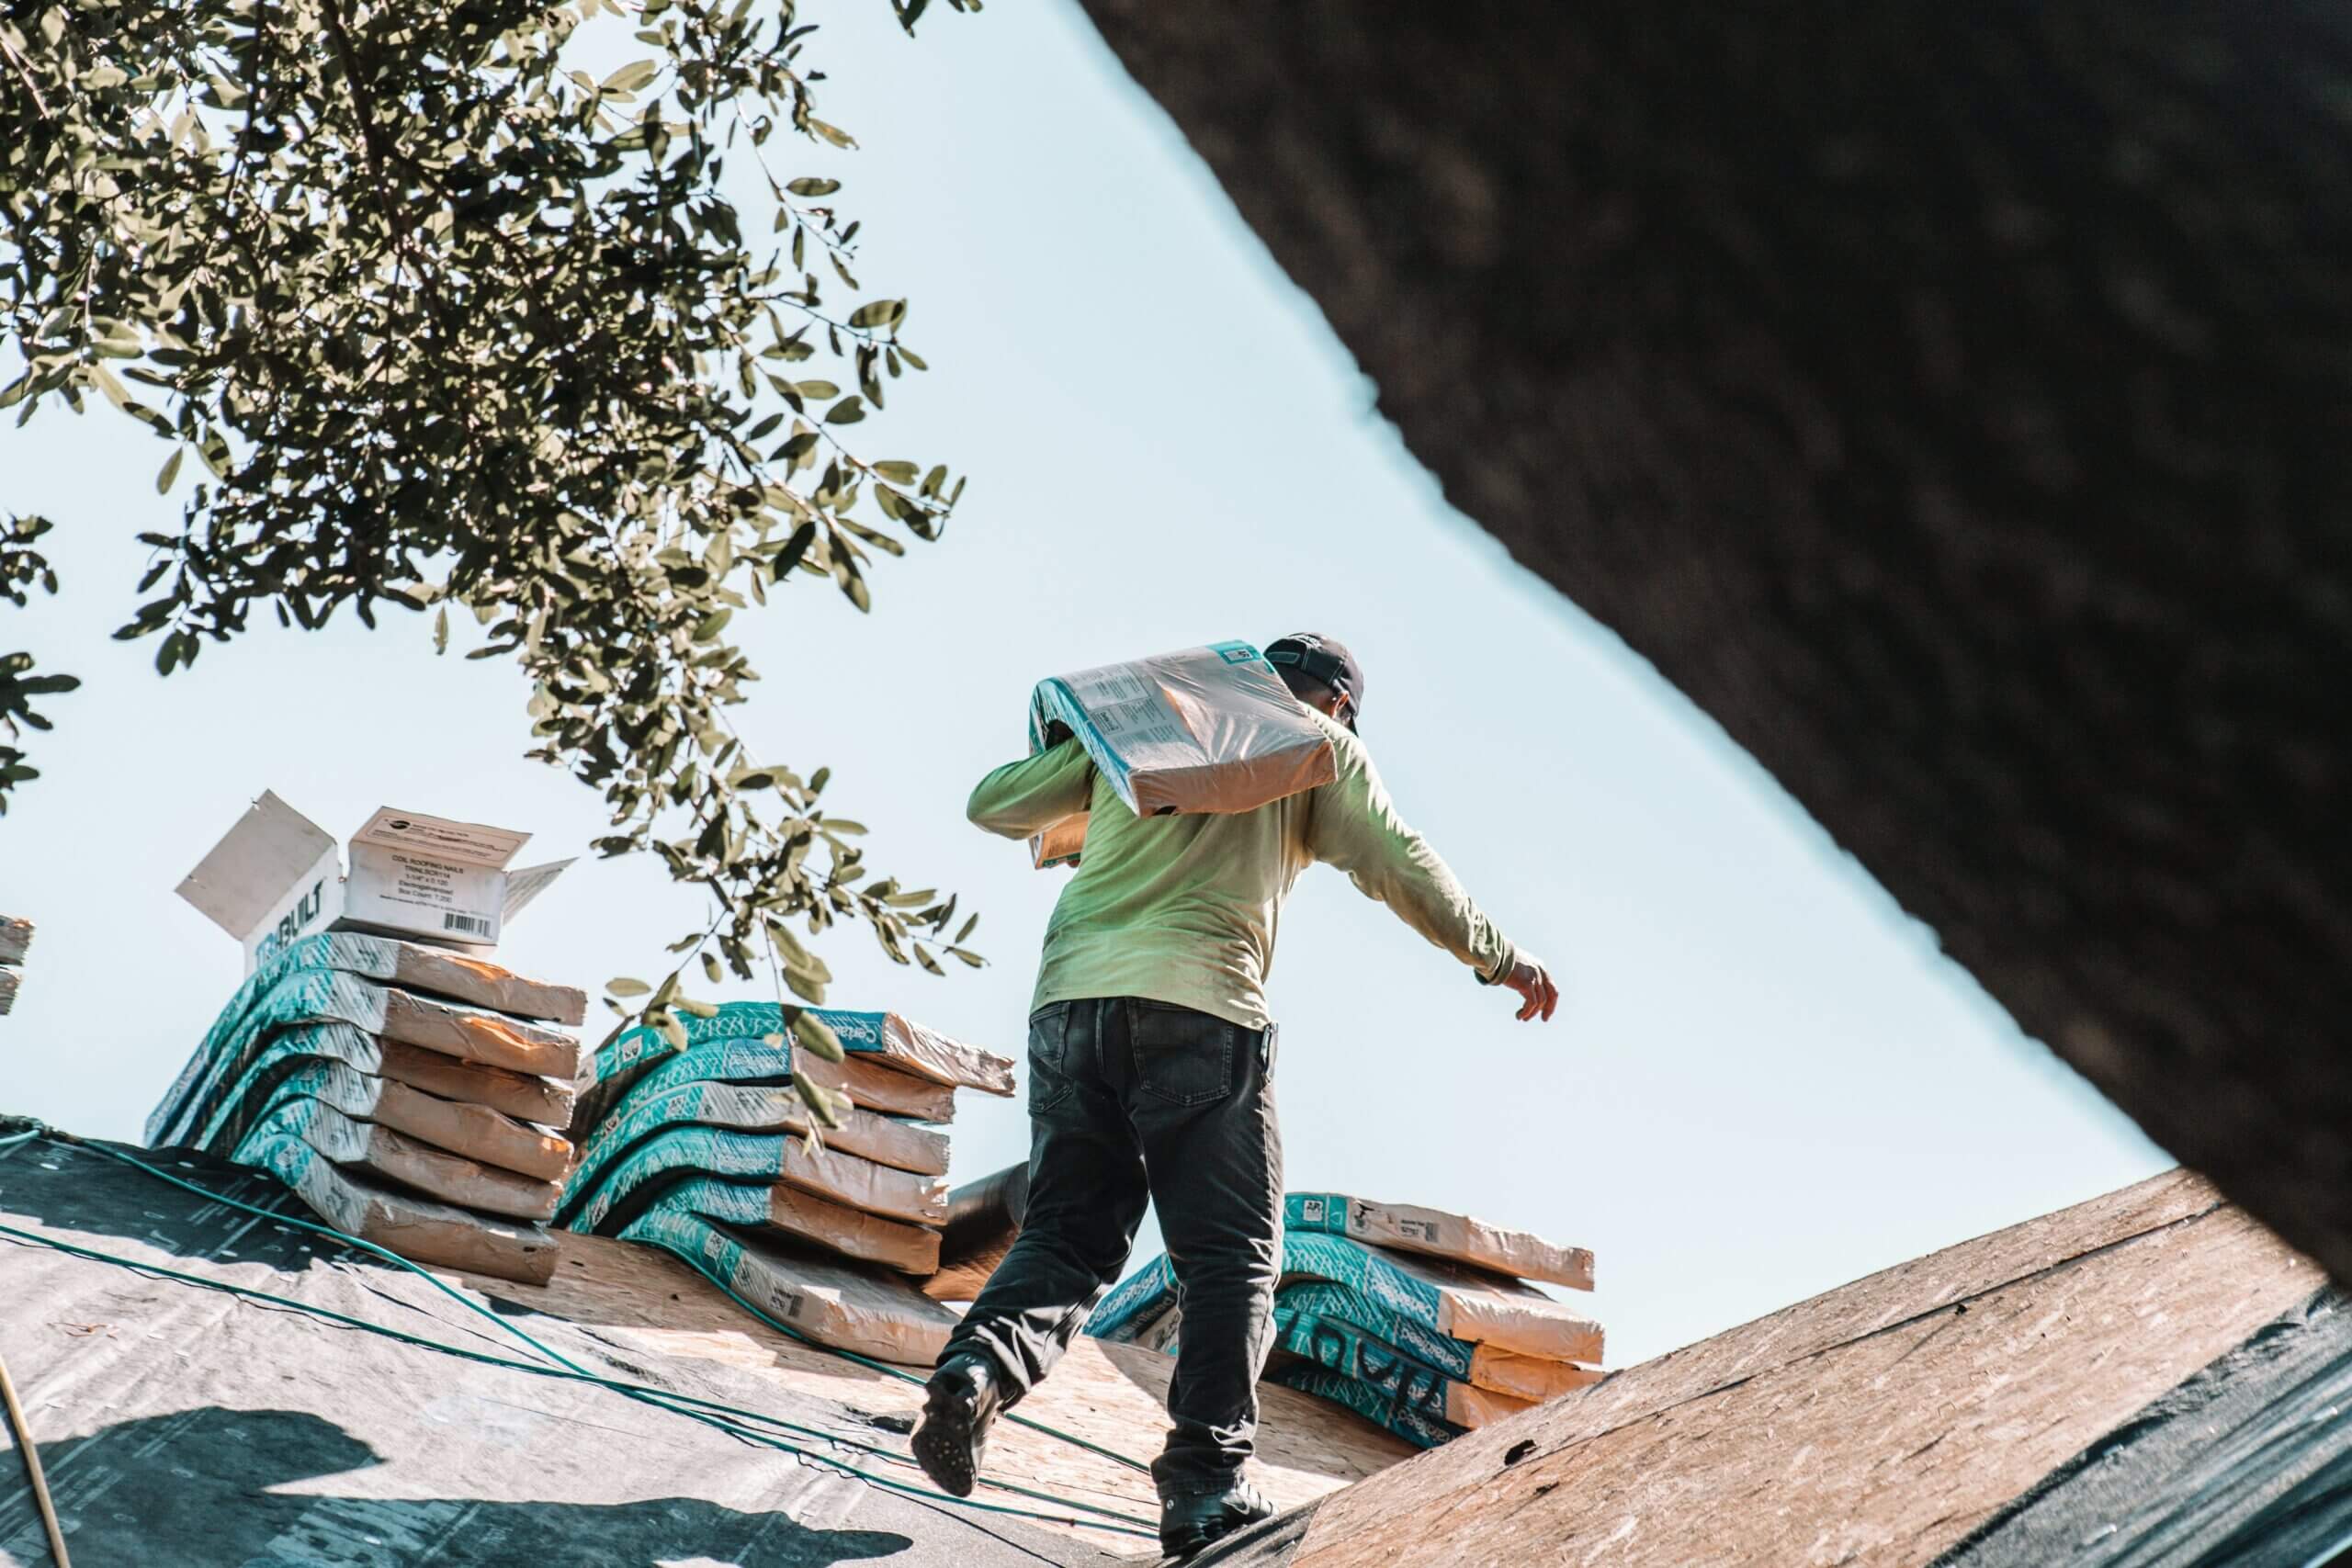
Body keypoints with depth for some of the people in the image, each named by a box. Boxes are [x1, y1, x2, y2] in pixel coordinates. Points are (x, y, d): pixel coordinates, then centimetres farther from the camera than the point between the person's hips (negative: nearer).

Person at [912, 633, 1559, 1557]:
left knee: (1067, 1233, 8)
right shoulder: (1317, 743, 16)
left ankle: (978, 1367, -20)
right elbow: (1397, 864, 10)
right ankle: (1205, 1483, -12)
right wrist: (1494, 956, 23)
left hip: (1070, 999, 4)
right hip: (1199, 1008, -4)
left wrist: (1068, 817, 46)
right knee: (1231, 1257, 1)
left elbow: (993, 805, 25)